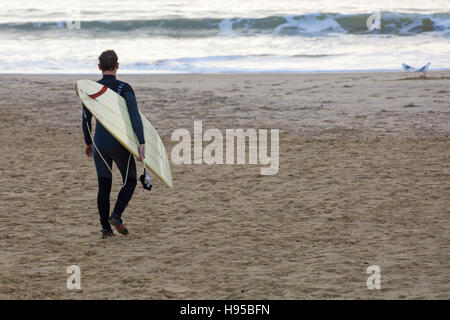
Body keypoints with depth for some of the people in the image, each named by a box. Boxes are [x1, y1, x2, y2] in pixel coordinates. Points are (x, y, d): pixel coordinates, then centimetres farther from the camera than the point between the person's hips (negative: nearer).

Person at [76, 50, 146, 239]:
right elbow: (135, 116, -19)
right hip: (120, 143, -3)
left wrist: (88, 143, 25)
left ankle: (105, 228, 4)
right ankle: (116, 215, -8)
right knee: (130, 181, 12)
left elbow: (86, 120, 11)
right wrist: (142, 143, -23)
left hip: (100, 143, 3)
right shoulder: (124, 88, -8)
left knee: (104, 186, 9)